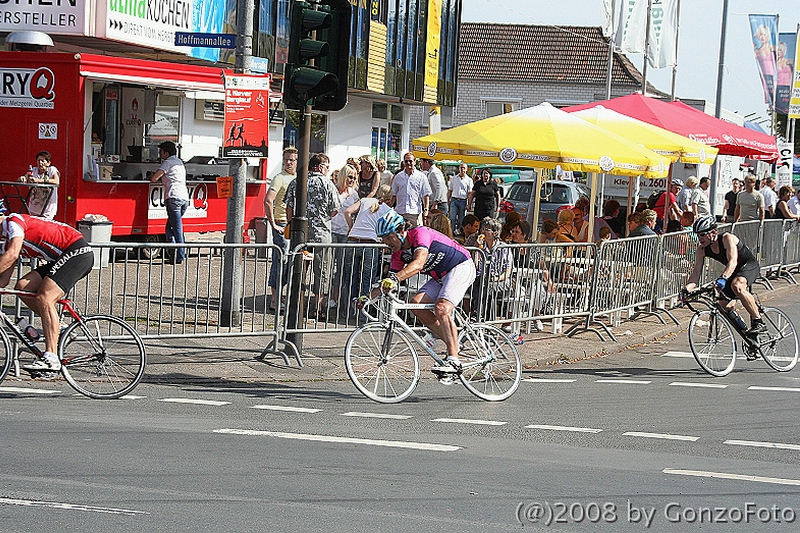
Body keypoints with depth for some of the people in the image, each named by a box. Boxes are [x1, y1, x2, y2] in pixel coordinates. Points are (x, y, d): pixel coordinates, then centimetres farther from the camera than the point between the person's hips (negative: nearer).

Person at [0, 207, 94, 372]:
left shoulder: (14, 221, -8)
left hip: (78, 252, -10)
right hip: (61, 258, 10)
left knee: (44, 299, -21)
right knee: (22, 287, 1)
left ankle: (51, 359, -27)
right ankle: (55, 326, 9)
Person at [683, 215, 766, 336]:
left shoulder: (727, 238, -28)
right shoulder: (702, 250, -10)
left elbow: (733, 261, -41)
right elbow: (696, 272, -13)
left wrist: (723, 278, -58)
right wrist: (687, 289, -31)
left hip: (750, 265, -8)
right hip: (733, 272, 8)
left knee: (736, 286, -37)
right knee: (725, 305, -5)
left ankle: (759, 323, -29)